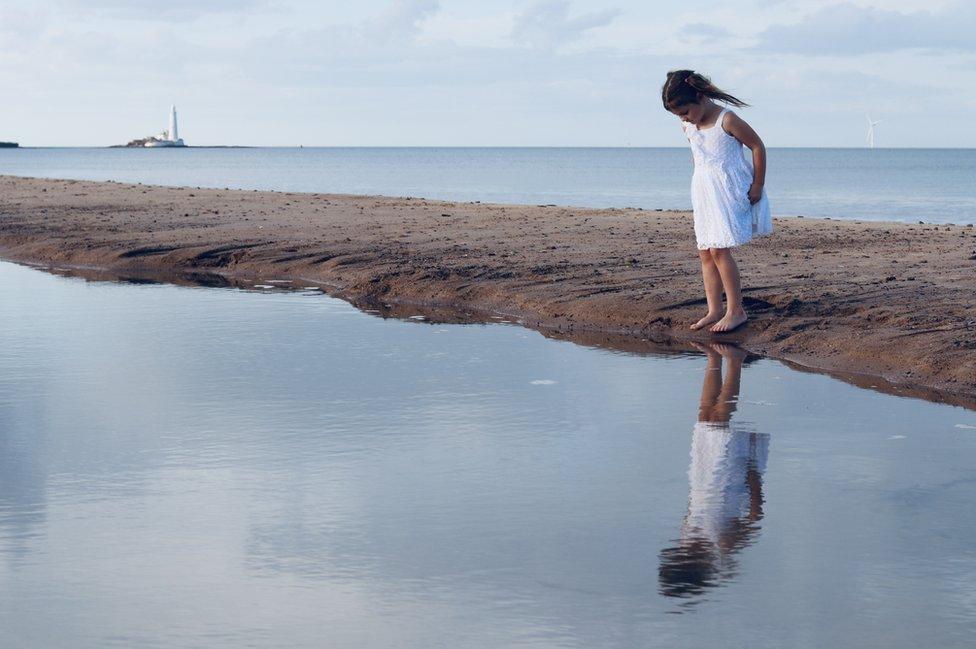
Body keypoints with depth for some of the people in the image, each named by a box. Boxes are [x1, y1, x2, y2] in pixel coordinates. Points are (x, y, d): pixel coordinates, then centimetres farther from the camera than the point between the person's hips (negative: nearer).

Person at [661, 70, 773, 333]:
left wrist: (757, 185, -8)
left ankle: (736, 311, -8)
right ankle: (714, 310, 9)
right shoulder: (688, 126, 5)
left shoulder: (727, 120, -16)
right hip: (703, 193, 8)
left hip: (729, 192, -8)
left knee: (719, 250, -14)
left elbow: (758, 147, -9)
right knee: (705, 252, 4)